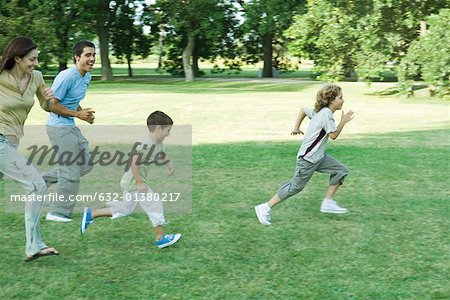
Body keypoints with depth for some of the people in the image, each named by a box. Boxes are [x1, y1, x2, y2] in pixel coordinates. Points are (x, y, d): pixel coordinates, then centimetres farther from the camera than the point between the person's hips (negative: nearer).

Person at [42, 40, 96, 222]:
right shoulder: (67, 76, -20)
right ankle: (58, 212, 8)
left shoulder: (87, 77, 9)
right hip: (59, 127, -9)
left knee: (85, 165, 11)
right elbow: (51, 105, -19)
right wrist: (78, 114, -19)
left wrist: (85, 113, 3)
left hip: (70, 126, 9)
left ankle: (43, 180, 23)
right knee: (71, 172, -6)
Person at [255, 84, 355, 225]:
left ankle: (328, 203, 11)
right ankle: (265, 208, 5)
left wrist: (296, 127, 22)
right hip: (308, 158, -10)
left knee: (341, 171, 6)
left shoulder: (320, 110, 8)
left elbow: (303, 110, 22)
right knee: (296, 186, -3)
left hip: (318, 155, 10)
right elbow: (333, 135, -18)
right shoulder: (326, 114, -20)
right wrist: (343, 121, -10)